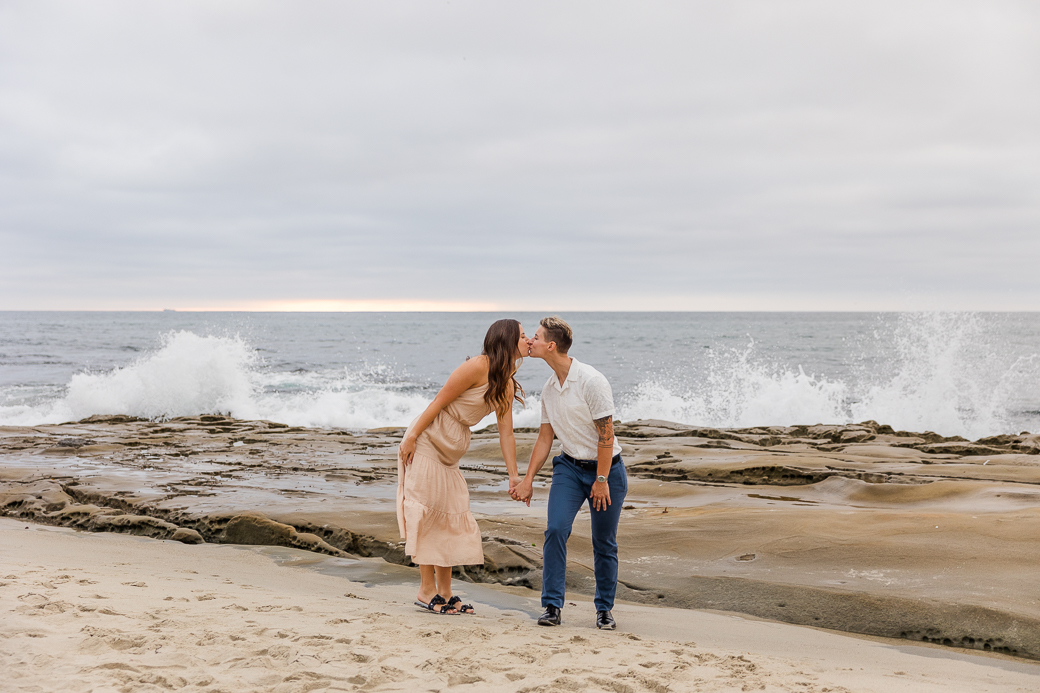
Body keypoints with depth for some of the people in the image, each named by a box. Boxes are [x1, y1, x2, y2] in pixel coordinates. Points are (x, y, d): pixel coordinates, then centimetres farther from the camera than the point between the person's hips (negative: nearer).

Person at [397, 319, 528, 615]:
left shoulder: (507, 385, 9)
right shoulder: (479, 366, -16)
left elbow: (506, 433, 9)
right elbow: (439, 401, -16)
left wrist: (514, 476, 5)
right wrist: (412, 436, -18)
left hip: (451, 451, 9)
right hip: (428, 439, -9)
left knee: (451, 516, 8)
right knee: (428, 512, -6)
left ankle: (445, 593, 14)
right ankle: (427, 591, 0)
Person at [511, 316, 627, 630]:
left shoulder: (591, 381, -20)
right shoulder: (549, 387, 3)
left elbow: (606, 435, -18)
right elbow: (545, 438, 11)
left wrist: (601, 480, -17)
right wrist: (527, 480, 9)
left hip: (605, 468, -5)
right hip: (569, 466, 5)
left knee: (604, 543, 2)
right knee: (556, 529, -13)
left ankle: (604, 609, 19)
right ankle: (552, 606, -7)